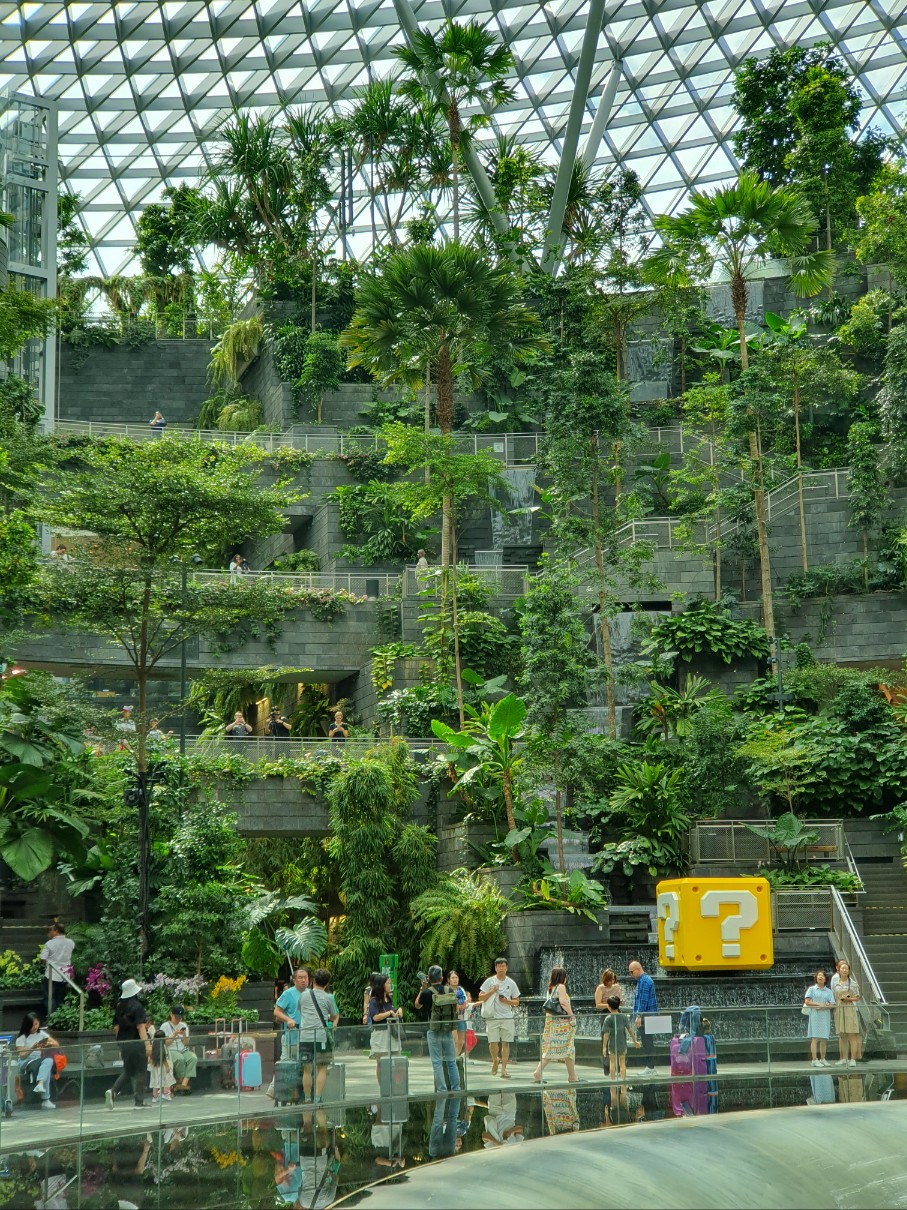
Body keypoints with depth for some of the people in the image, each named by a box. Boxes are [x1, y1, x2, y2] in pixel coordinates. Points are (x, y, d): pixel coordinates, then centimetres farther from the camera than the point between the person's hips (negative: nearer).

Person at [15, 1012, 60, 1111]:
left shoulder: (41, 1033, 10)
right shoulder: (22, 1038, -3)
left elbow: (57, 1044, 10)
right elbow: (22, 1056, -9)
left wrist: (49, 1043, -12)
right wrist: (33, 1048, -23)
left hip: (38, 1061, 4)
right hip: (25, 1063, -4)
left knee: (49, 1060, -34)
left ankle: (40, 1084, -50)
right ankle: (45, 1100, -40)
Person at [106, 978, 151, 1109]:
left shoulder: (119, 1006, 8)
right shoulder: (137, 1006, -13)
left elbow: (116, 1027, 14)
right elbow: (140, 1027, -20)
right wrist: (147, 1043, -24)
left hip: (123, 1043, 6)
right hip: (137, 1043, -6)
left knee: (127, 1072, 18)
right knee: (140, 1072, 5)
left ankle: (113, 1091, -4)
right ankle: (139, 1101, 6)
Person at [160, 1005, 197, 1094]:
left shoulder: (184, 1026, 16)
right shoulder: (165, 1026, 4)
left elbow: (186, 1043, 10)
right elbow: (166, 1043, -2)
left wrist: (184, 1035, -9)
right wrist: (174, 1035, -14)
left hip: (183, 1050, 4)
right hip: (170, 1050, -4)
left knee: (193, 1058, -30)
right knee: (180, 1059, -37)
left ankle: (184, 1083, -37)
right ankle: (180, 1082, -22)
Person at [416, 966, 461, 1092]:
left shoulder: (427, 993, -11)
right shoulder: (450, 991, 0)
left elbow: (417, 1004, 8)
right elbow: (456, 1009, 12)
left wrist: (422, 989, 12)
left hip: (434, 1031, -3)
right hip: (449, 1031, 3)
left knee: (437, 1063, 2)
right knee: (451, 1062, 12)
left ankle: (442, 1091, 0)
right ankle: (456, 1089, 15)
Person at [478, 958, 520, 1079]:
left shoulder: (511, 983, 9)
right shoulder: (490, 981, 3)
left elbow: (516, 1001, 12)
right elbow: (481, 997, 0)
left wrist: (507, 1001, -7)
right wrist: (492, 991, -12)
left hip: (507, 1018, 2)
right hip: (492, 1017, -1)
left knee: (506, 1043, -2)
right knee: (493, 1042, -4)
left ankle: (504, 1069, 2)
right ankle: (495, 1061, 23)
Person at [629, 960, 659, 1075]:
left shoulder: (645, 981, -15)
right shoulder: (642, 980, 17)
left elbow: (643, 1000, -20)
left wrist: (639, 1016, -21)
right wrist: (638, 1016, 23)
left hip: (646, 1017, -10)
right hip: (645, 1017, 10)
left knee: (647, 1042, -7)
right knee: (647, 1042, 12)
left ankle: (650, 1067, -4)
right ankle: (650, 1066, 16)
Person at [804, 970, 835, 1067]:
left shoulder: (829, 991, 14)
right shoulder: (811, 989, 7)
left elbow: (832, 1005, 5)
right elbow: (807, 1002, -3)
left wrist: (825, 1006, -14)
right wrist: (819, 1004, -11)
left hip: (825, 1016, 3)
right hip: (815, 1015, -3)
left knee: (824, 1039, 3)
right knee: (815, 1038, -9)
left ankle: (823, 1059, 12)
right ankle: (814, 1060, -11)